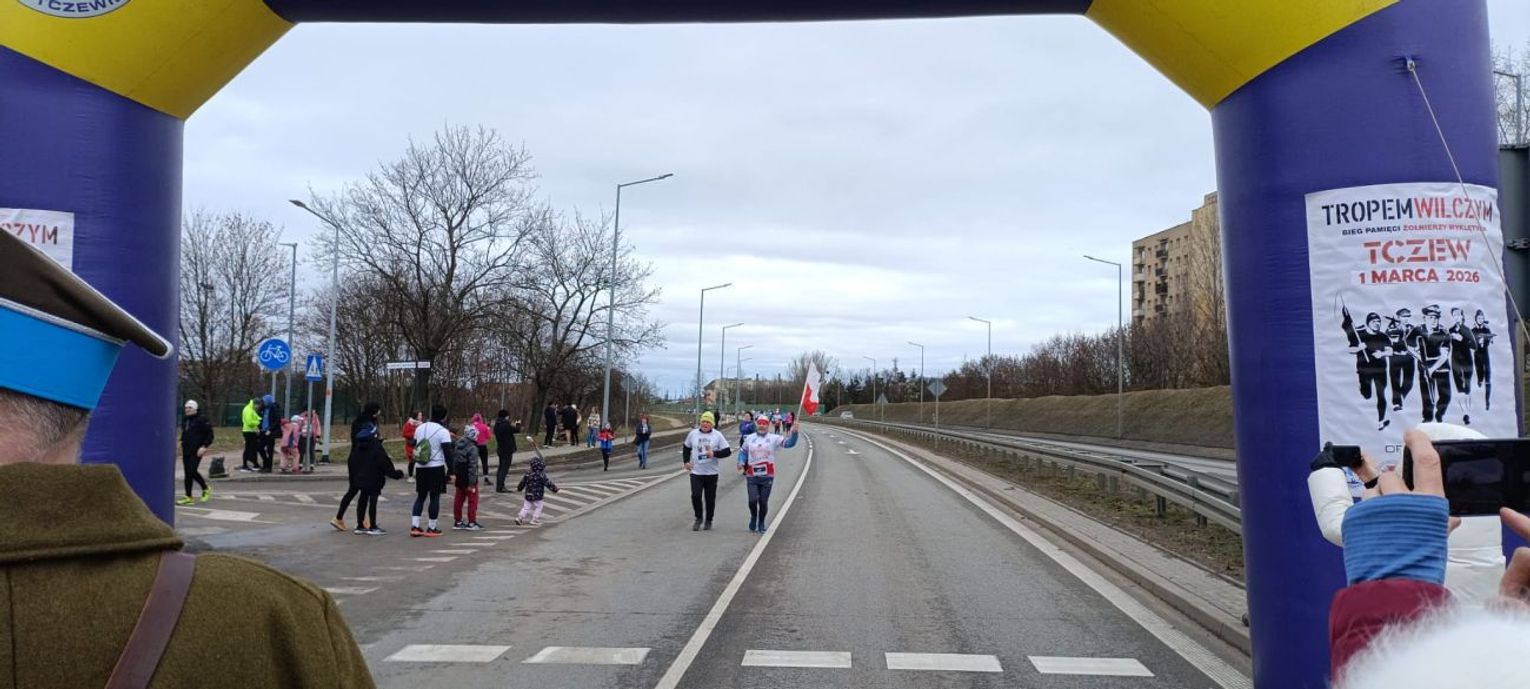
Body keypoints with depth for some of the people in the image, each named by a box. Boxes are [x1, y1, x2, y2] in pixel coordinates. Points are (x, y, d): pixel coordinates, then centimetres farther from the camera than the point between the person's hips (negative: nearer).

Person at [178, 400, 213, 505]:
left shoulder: (201, 421, -10)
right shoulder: (184, 420, 12)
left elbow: (210, 434, -8)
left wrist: (204, 446, -16)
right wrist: (182, 442, 17)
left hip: (196, 451, -7)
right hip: (186, 451, 7)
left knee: (192, 471, -14)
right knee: (187, 473, 8)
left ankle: (206, 489, 4)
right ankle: (188, 497, 18)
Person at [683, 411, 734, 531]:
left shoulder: (718, 436, -1)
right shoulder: (693, 434, 5)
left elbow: (727, 451, -3)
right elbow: (686, 447, 19)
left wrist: (714, 454, -18)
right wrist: (686, 461, 7)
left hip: (711, 473, -1)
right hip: (696, 472, 1)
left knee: (710, 498, 6)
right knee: (695, 496, -12)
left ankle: (708, 521, 23)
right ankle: (699, 518, 10)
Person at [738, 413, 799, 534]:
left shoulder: (774, 438, 0)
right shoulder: (749, 439, 8)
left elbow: (789, 443, -10)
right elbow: (743, 451, 17)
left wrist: (794, 433, -27)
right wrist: (741, 463, -1)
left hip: (767, 476, -1)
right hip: (752, 475, 1)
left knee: (763, 502, 3)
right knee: (752, 500, -7)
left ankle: (761, 523, 24)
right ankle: (753, 517, 22)